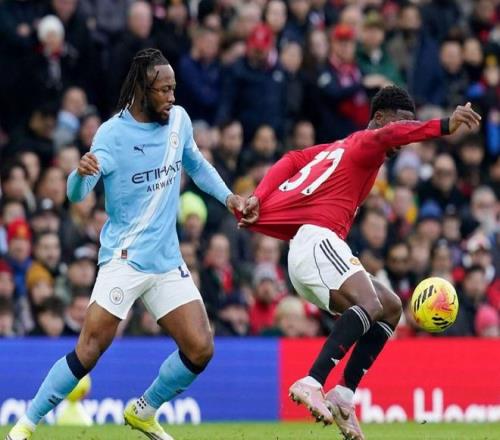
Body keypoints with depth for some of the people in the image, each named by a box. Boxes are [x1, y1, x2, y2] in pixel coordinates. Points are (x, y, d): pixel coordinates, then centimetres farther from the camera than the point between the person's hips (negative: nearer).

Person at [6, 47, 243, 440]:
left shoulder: (179, 119, 4)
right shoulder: (113, 133, -12)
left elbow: (195, 163, 25)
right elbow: (76, 194, -19)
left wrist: (226, 195, 15)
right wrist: (82, 172, -41)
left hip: (168, 261, 5)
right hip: (125, 257, -5)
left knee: (200, 349, -3)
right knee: (90, 350, -14)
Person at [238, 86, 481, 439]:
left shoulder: (338, 148, 27)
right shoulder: (365, 143, 0)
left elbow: (290, 161, 21)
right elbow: (390, 133, -22)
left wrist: (259, 199, 5)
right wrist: (444, 127, -36)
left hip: (303, 253, 10)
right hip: (317, 240, -10)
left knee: (390, 308, 10)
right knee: (370, 305, -30)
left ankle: (343, 396, -3)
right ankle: (312, 383, -44)